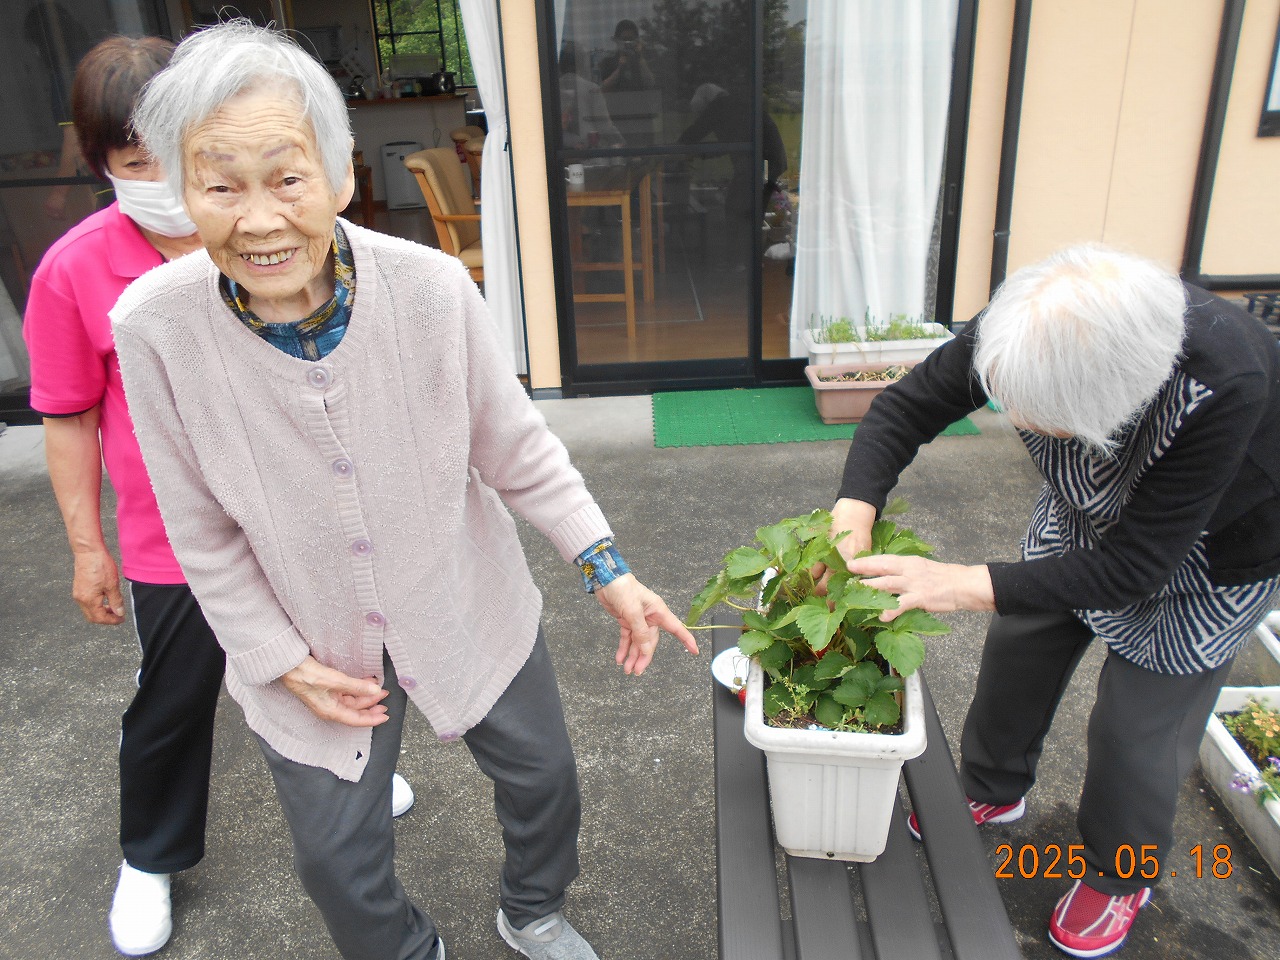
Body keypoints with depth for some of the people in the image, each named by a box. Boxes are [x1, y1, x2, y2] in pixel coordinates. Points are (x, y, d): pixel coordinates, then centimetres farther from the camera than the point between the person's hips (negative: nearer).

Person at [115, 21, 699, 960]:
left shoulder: (433, 286, -24)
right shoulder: (154, 327, -23)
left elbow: (517, 450, -10)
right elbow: (205, 532, -10)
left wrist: (607, 567, -13)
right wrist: (281, 660, -7)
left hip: (468, 611, 1)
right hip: (310, 639, 0)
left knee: (544, 776, 20)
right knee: (337, 858, 18)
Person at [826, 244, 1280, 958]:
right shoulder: (1024, 330, -31)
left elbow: (1132, 568, -37)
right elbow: (905, 410, -21)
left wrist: (964, 587, -41)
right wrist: (851, 524, -35)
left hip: (1212, 546, -4)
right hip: (1084, 513, 5)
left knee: (1139, 726, 2)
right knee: (1018, 649, 14)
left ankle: (1123, 875, 33)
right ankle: (994, 791, 43)